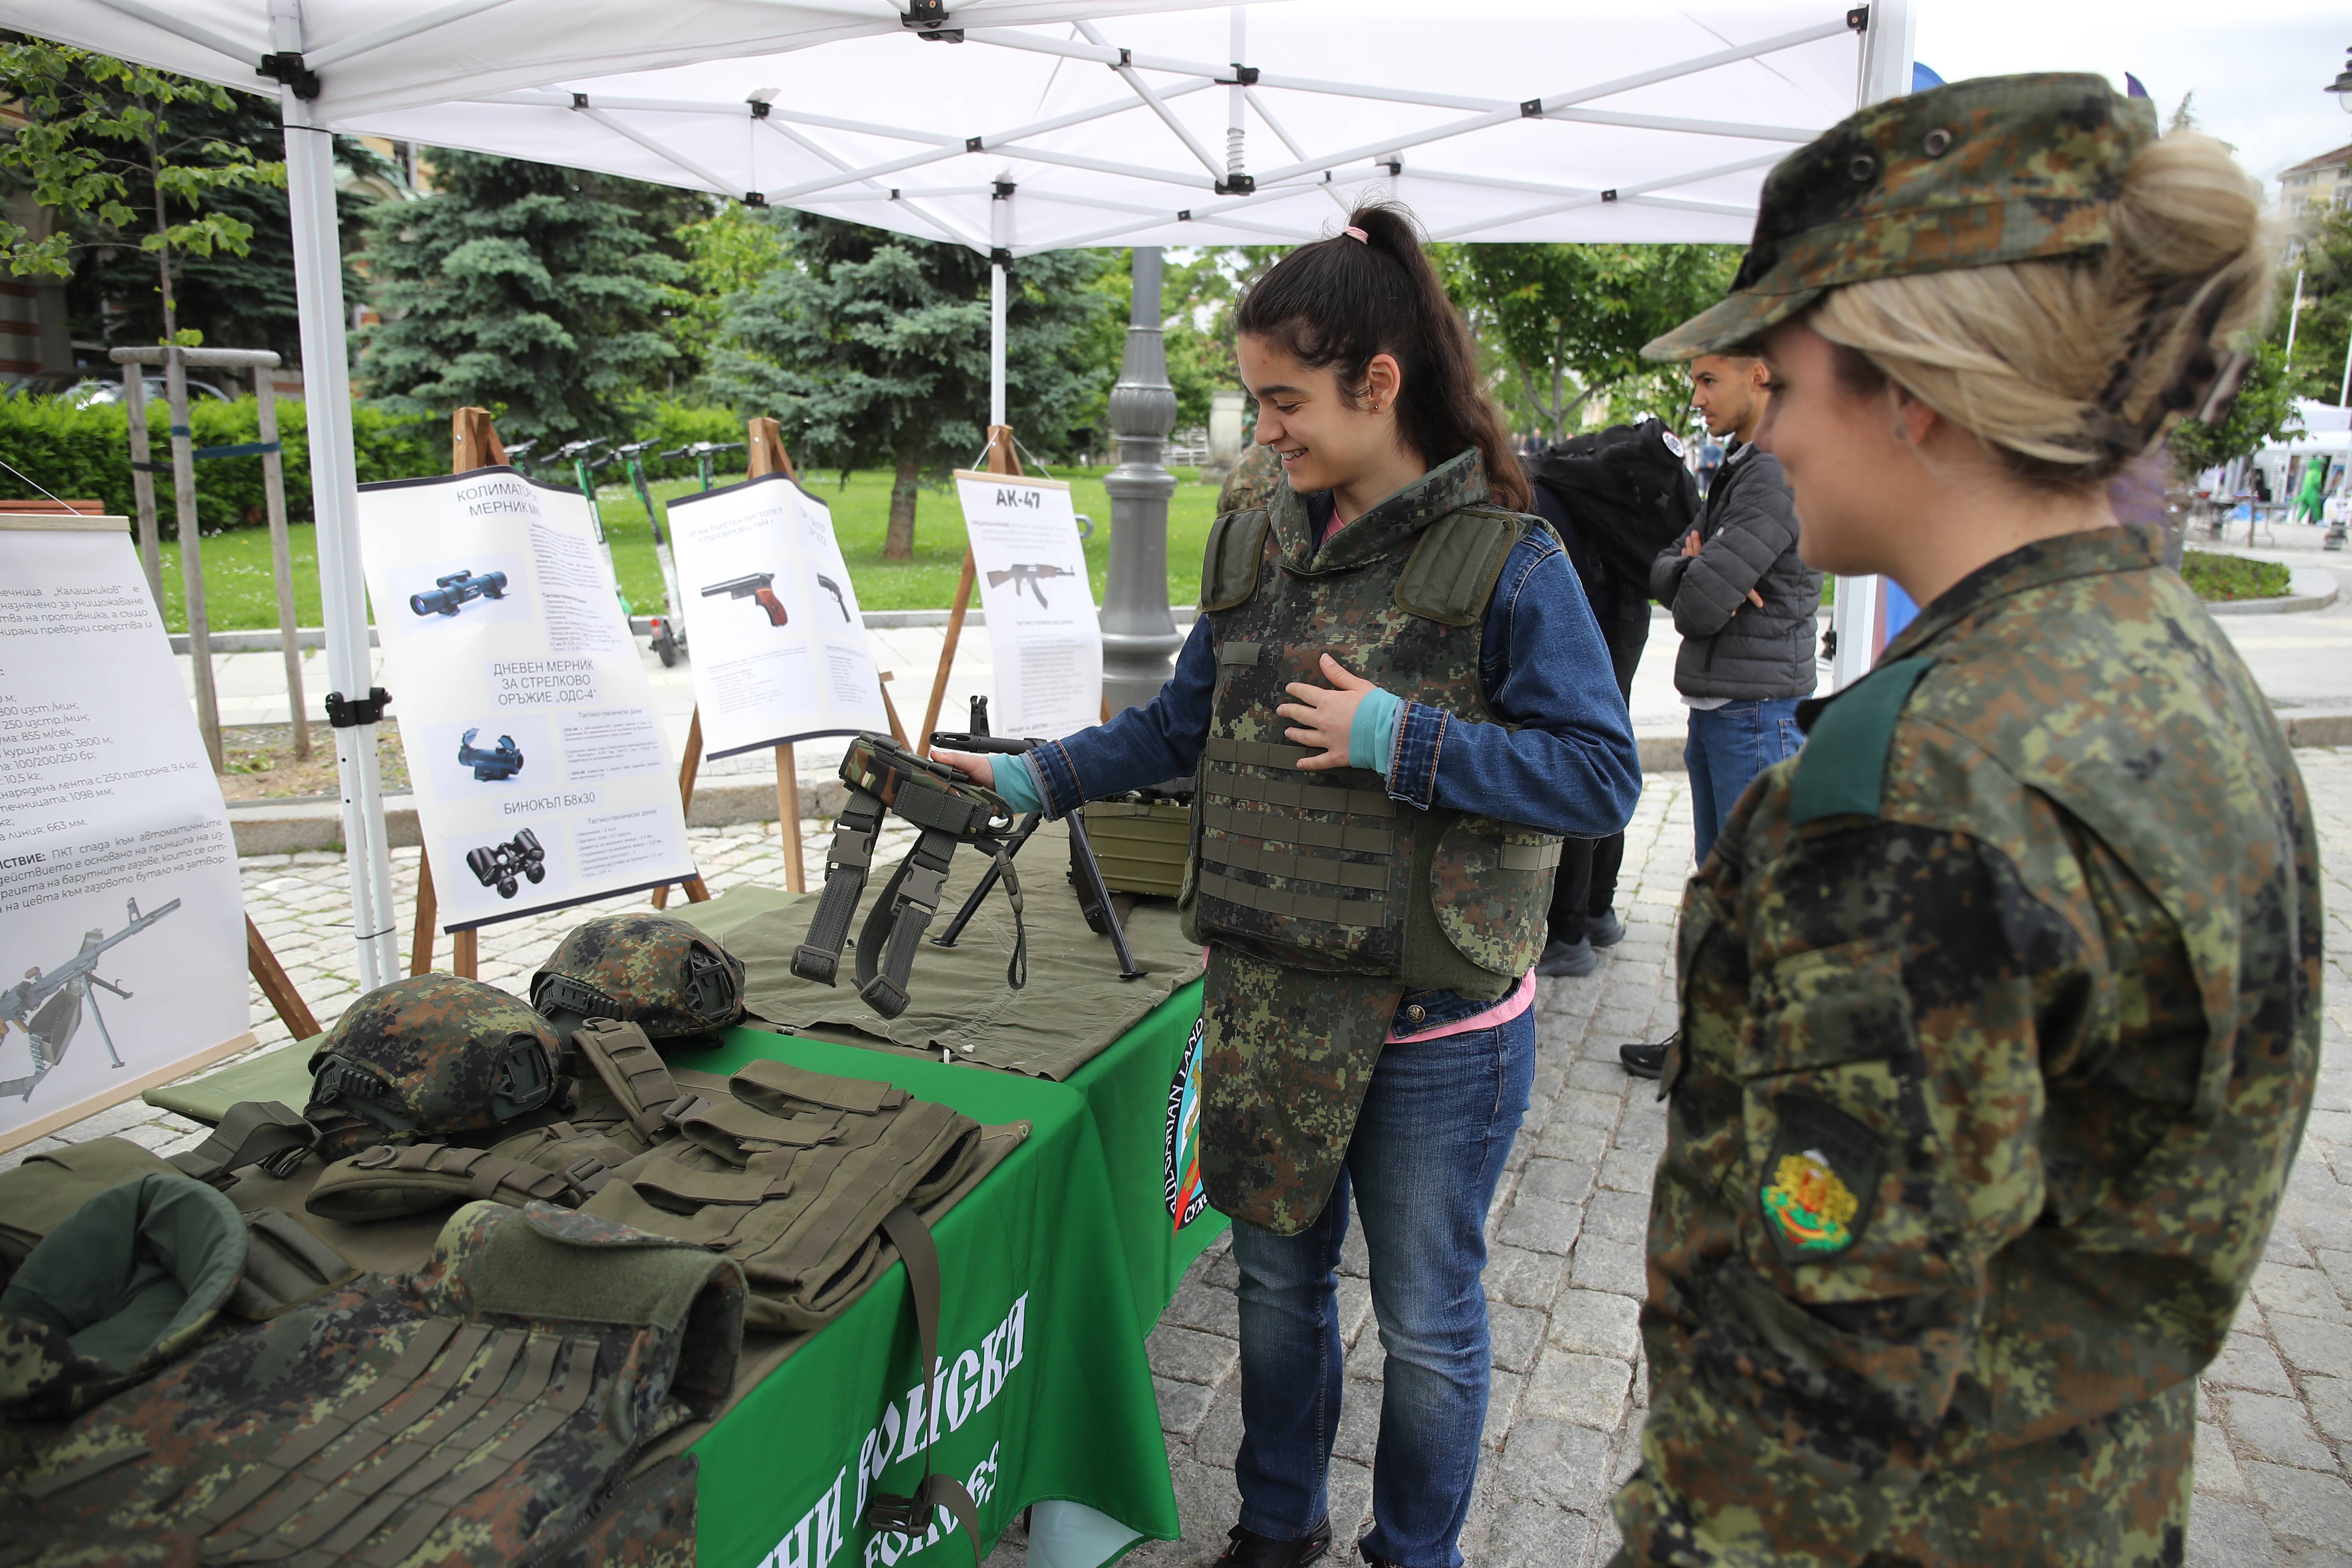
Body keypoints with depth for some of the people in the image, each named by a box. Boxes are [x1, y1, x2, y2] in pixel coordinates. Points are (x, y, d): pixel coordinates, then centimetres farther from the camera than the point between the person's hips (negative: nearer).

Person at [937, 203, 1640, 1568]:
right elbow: (1184, 726, 13)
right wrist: (1036, 779, 7)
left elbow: (1604, 777, -16)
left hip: (1439, 1020, -5)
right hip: (1268, 996, 5)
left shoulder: (1508, 562, -13)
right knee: (1278, 1276, 22)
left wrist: (1399, 740, -23)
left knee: (1427, 1316, 14)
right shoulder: (1257, 547, 4)